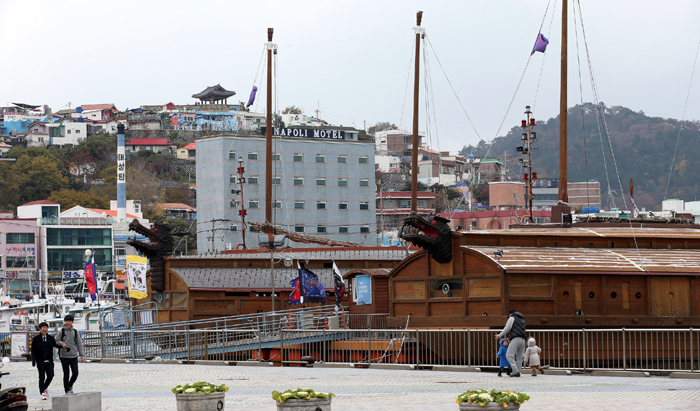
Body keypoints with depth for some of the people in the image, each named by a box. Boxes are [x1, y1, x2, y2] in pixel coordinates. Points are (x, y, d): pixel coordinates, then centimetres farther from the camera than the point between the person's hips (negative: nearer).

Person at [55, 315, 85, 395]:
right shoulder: (61, 332, 1)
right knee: (66, 374, -1)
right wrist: (62, 343, -18)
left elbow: (79, 343, 11)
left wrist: (82, 355, 6)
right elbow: (56, 341, 5)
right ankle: (67, 390, 9)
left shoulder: (75, 332, 8)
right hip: (64, 356, -2)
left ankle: (70, 386, 24)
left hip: (74, 356, 2)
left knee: (75, 373, -3)